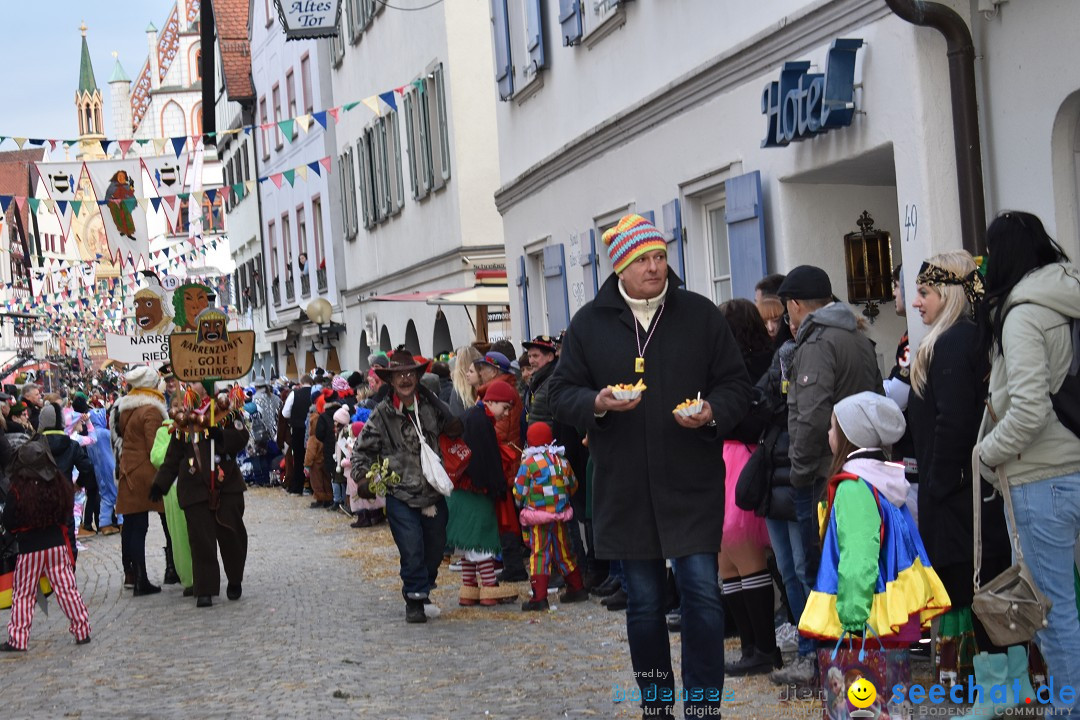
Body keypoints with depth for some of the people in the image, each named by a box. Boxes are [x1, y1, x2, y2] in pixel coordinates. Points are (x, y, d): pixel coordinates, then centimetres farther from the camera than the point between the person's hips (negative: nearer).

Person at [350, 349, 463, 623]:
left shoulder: (430, 406, 4)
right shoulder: (382, 414, -6)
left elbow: (453, 428, 23)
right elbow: (362, 449, 1)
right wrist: (365, 478, -11)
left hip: (433, 492, 4)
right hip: (400, 495, -4)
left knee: (435, 549, 13)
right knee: (412, 551, -11)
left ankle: (423, 588, 35)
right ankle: (415, 601, 3)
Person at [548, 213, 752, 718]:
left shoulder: (701, 315, 4)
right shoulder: (589, 323, 5)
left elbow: (737, 385, 8)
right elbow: (561, 393, 7)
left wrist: (713, 412, -13)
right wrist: (596, 404, -14)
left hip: (692, 486, -1)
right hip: (624, 490, 1)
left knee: (702, 592, -5)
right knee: (643, 602, 9)